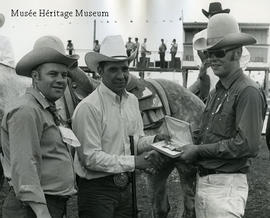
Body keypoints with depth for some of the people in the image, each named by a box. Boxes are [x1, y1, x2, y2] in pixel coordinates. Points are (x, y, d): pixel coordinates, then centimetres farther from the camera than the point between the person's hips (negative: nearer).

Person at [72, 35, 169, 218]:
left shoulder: (132, 100, 7)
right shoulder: (89, 107, -18)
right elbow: (90, 158, -21)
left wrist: (153, 141, -6)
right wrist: (134, 162, -21)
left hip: (125, 187, 7)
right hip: (97, 189, -7)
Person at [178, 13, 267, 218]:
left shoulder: (248, 92, -14)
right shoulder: (215, 92, 14)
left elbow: (247, 145, -20)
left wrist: (198, 150, -15)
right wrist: (187, 148, -1)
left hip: (226, 184, -8)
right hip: (202, 181, 8)